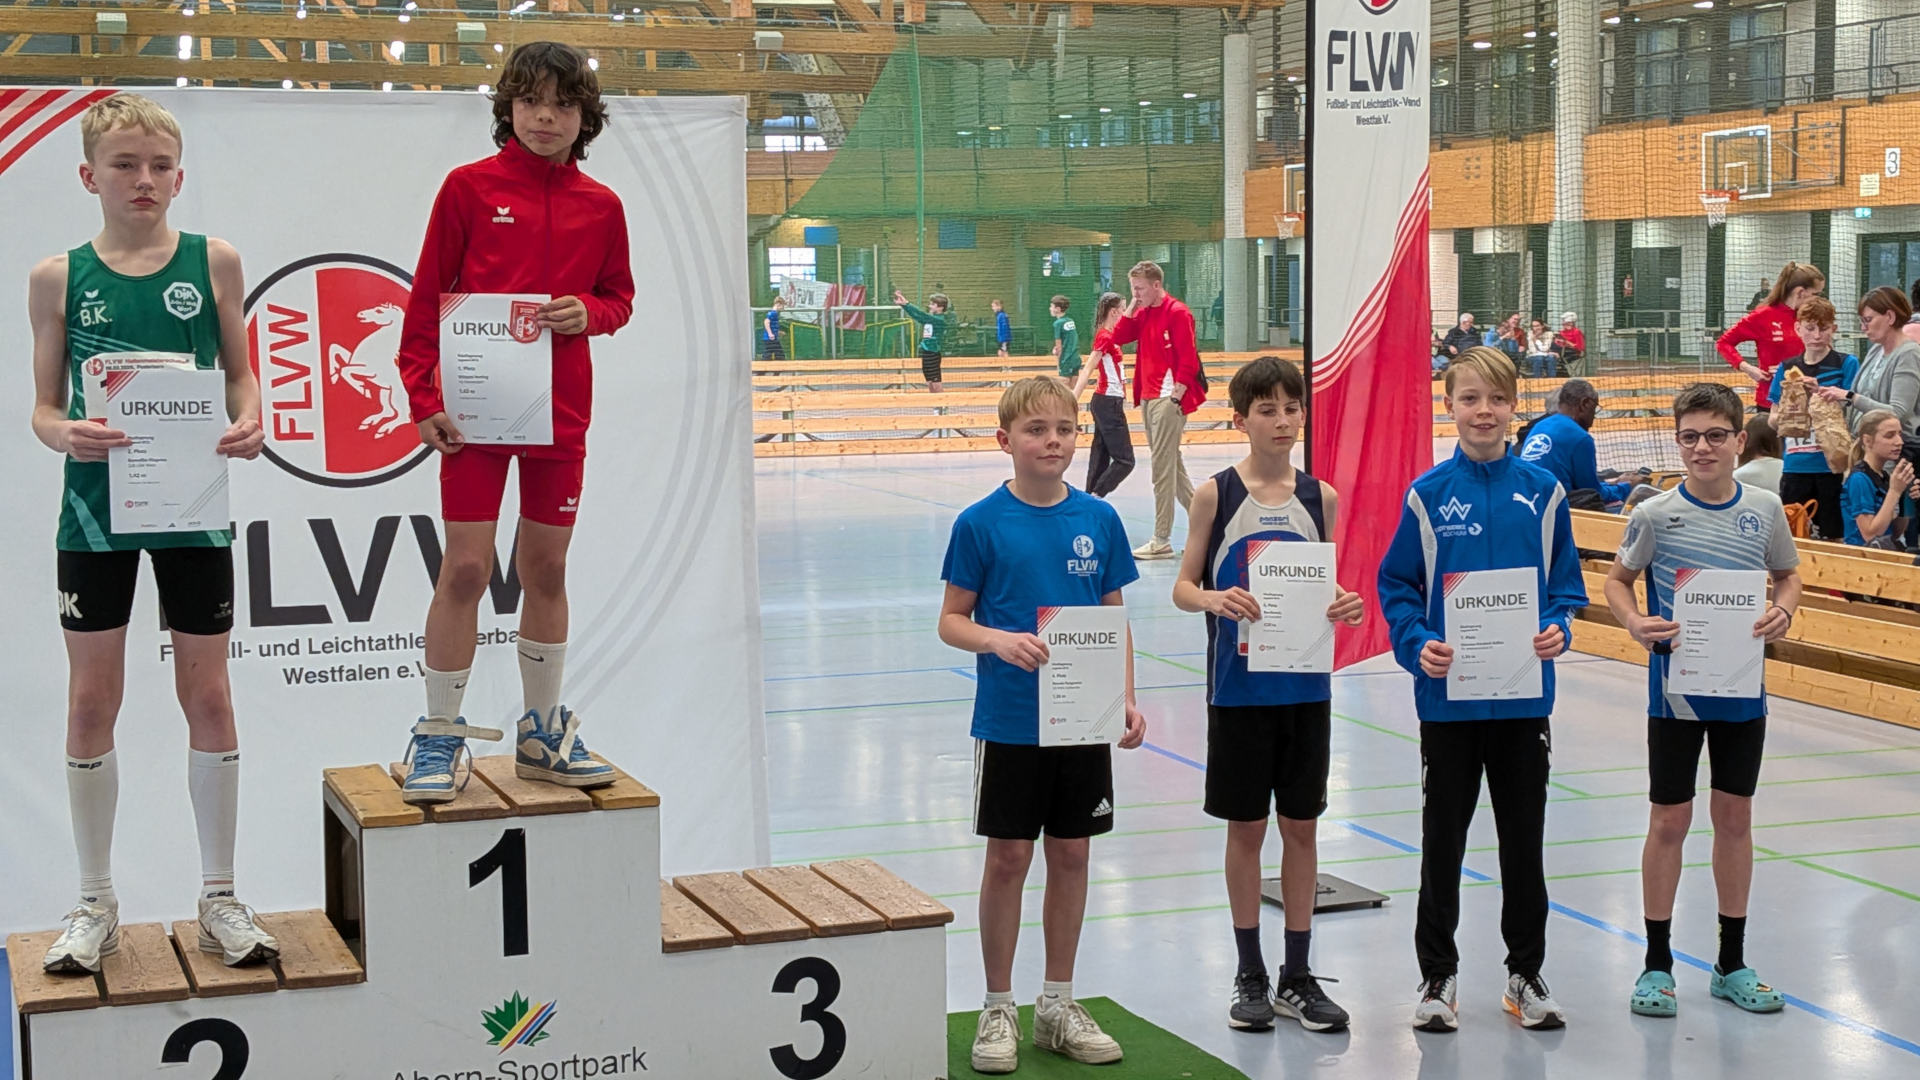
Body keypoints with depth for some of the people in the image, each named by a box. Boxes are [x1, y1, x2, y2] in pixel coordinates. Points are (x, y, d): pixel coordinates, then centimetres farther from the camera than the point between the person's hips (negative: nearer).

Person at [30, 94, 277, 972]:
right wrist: (67, 434, -20)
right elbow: (44, 407, 2)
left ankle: (219, 898, 18)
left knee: (207, 695, 5)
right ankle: (96, 905, 20)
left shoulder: (213, 262, 1)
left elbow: (241, 374, 6)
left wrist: (250, 424, -15)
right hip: (96, 509, 0)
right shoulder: (59, 277, 1)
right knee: (92, 700, 6)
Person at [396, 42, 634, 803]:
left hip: (561, 412, 3)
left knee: (546, 570, 11)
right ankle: (440, 737, 6)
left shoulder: (601, 207, 6)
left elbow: (619, 297, 16)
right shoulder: (470, 187, -2)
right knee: (465, 569, -5)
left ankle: (542, 732, 23)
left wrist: (586, 311, -7)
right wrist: (423, 398, -8)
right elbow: (427, 298, -1)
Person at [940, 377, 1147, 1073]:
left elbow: (1114, 618, 8)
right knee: (1008, 858, 4)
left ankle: (1058, 1005, 24)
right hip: (1009, 722, -3)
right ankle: (997, 1010, 18)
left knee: (1071, 854, 11)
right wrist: (1001, 640, -22)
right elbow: (952, 621, -3)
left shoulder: (1099, 519, 2)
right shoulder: (980, 524, -7)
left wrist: (1127, 699, -1)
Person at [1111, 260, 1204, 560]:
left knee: (1163, 467, -7)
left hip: (1168, 399, -9)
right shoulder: (1143, 313, 14)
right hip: (1148, 397, 9)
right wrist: (1132, 307, 1)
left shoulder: (1177, 313, -11)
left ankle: (1162, 541, -5)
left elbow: (1187, 359, -14)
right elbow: (1118, 337, 8)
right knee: (1171, 462, 14)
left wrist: (1176, 396, -17)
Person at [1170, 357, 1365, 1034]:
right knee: (1246, 827, 6)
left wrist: (1344, 606, -12)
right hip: (1240, 688, -2)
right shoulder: (1216, 495, -4)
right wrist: (1213, 600, -23)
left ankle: (1297, 977, 19)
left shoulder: (1320, 497, 3)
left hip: (1305, 686, 2)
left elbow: (1326, 585, 10)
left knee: (1301, 826, 8)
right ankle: (1251, 974, 19)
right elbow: (1183, 586, -2)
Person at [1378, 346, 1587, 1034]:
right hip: (1447, 694, -1)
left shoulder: (1543, 493, 1)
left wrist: (1559, 630, -12)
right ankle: (1437, 974, 22)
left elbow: (1566, 582, 6)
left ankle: (1526, 972, 25)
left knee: (1524, 837, 11)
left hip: (1524, 693, 1)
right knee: (1443, 838, 9)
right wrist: (1417, 646, -16)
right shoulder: (1428, 495, -3)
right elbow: (1397, 585, -1)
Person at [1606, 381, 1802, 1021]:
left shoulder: (1765, 509, -1)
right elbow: (1618, 578, 3)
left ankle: (1732, 963, 23)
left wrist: (1783, 612, -8)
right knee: (1670, 820, 3)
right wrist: (1634, 621, -17)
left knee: (1735, 816, 10)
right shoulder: (1656, 514, -9)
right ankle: (1657, 962, 15)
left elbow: (1789, 573, 13)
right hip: (1677, 686, -3)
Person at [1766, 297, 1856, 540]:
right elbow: (1773, 421, 11)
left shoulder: (1846, 364, 0)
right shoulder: (1786, 368, 9)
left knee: (1833, 536, 0)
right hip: (1796, 465, 3)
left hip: (1832, 463, -3)